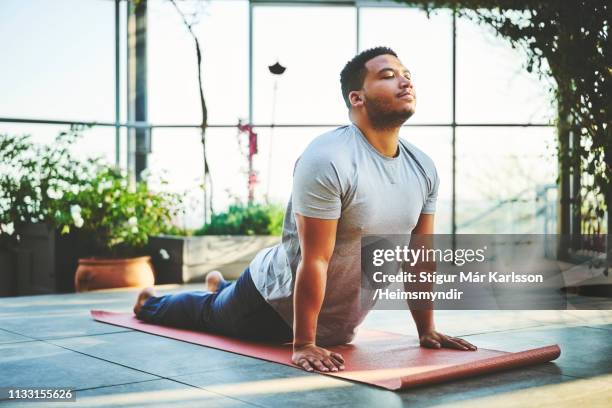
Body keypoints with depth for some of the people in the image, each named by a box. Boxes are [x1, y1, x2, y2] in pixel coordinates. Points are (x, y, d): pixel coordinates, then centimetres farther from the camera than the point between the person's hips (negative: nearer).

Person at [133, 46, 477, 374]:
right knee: (208, 314, 25)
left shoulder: (424, 169, -9)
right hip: (276, 303, -6)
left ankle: (221, 287, 67)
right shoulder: (329, 160, -31)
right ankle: (151, 304, 55)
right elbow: (315, 260, -31)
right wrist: (303, 345, -28)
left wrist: (428, 331, 0)